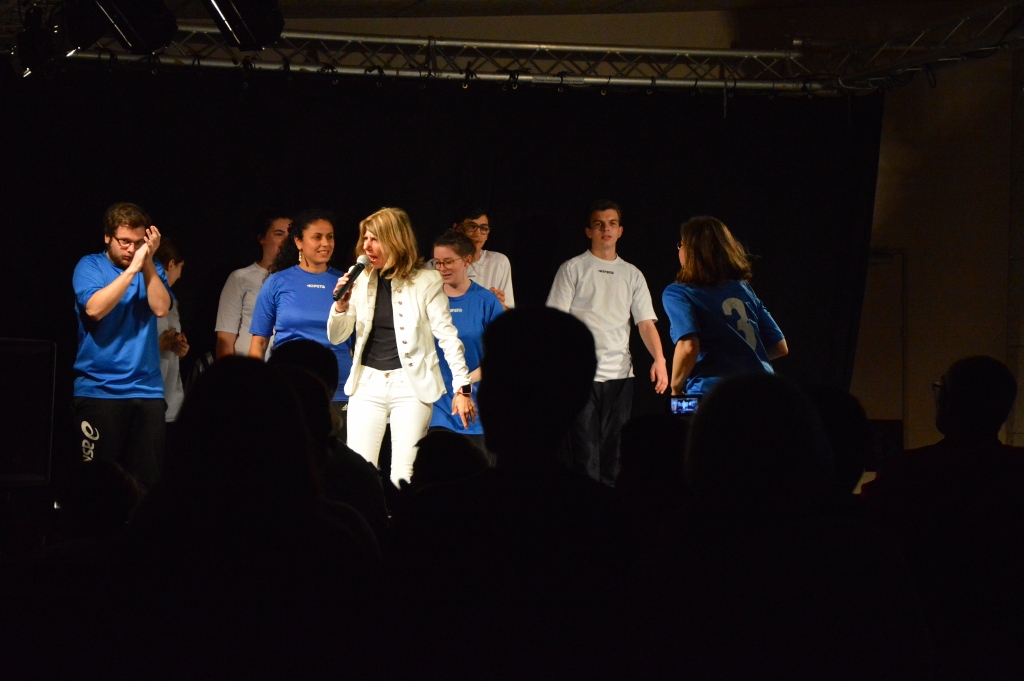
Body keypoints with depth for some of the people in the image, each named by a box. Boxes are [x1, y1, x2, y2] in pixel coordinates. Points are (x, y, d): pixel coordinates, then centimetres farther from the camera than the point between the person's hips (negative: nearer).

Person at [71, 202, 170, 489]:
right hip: (98, 389, -3)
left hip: (147, 390, 3)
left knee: (146, 480, 0)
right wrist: (132, 269, -17)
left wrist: (148, 263, -12)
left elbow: (161, 307, -6)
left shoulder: (151, 269, 11)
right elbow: (95, 308, -16)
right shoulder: (90, 266, 2)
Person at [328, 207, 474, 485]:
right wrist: (342, 304, -7)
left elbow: (447, 336, -4)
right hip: (368, 383, 4)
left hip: (410, 384, -4)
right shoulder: (361, 280, 7)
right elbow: (337, 337, 12)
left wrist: (462, 387, -8)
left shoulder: (426, 281, -4)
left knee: (404, 477, -5)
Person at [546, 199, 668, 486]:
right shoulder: (573, 269, 4)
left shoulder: (632, 275, 14)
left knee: (614, 452, 6)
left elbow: (646, 322, 8)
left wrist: (659, 359, -9)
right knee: (584, 452, -8)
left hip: (620, 375, 4)